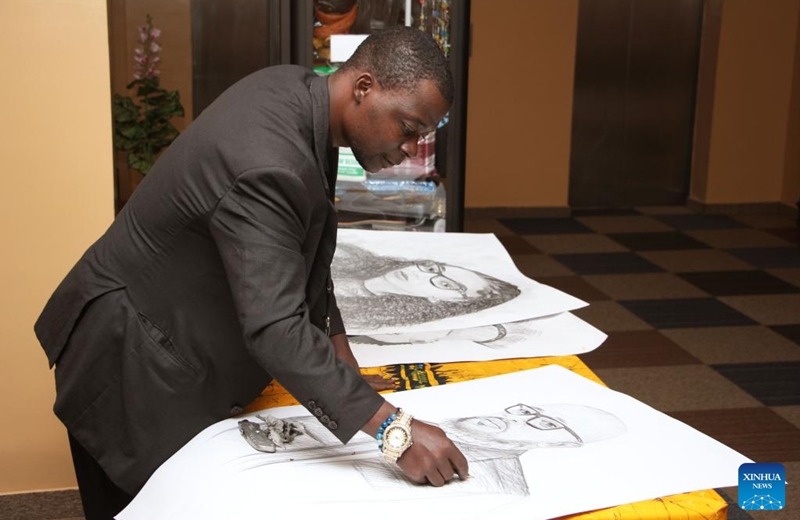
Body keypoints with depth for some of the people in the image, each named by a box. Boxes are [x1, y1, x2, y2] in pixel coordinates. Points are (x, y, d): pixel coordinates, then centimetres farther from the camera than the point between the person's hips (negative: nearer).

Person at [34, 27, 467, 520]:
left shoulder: (296, 90, -4)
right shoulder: (267, 169, -34)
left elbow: (306, 260, 5)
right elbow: (276, 329, -39)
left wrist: (345, 364, 5)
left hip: (183, 336, 9)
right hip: (133, 362, -9)